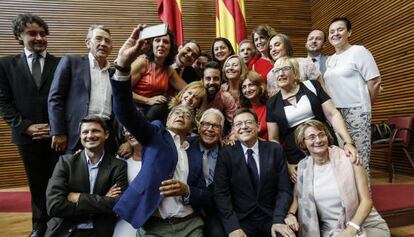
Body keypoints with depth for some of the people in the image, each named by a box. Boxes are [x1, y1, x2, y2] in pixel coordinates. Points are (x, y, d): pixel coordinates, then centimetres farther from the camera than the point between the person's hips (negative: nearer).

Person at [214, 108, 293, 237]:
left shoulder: (275, 150, 0)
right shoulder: (226, 154, -2)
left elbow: (284, 189, -1)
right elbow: (221, 192, -6)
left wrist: (278, 221, -14)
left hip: (271, 217, 1)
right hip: (241, 219, 0)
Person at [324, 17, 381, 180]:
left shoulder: (358, 51, -2)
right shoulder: (329, 60, 16)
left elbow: (375, 82, -4)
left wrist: (365, 104, 4)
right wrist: (333, 106, 10)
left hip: (356, 112, -6)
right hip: (334, 113, 6)